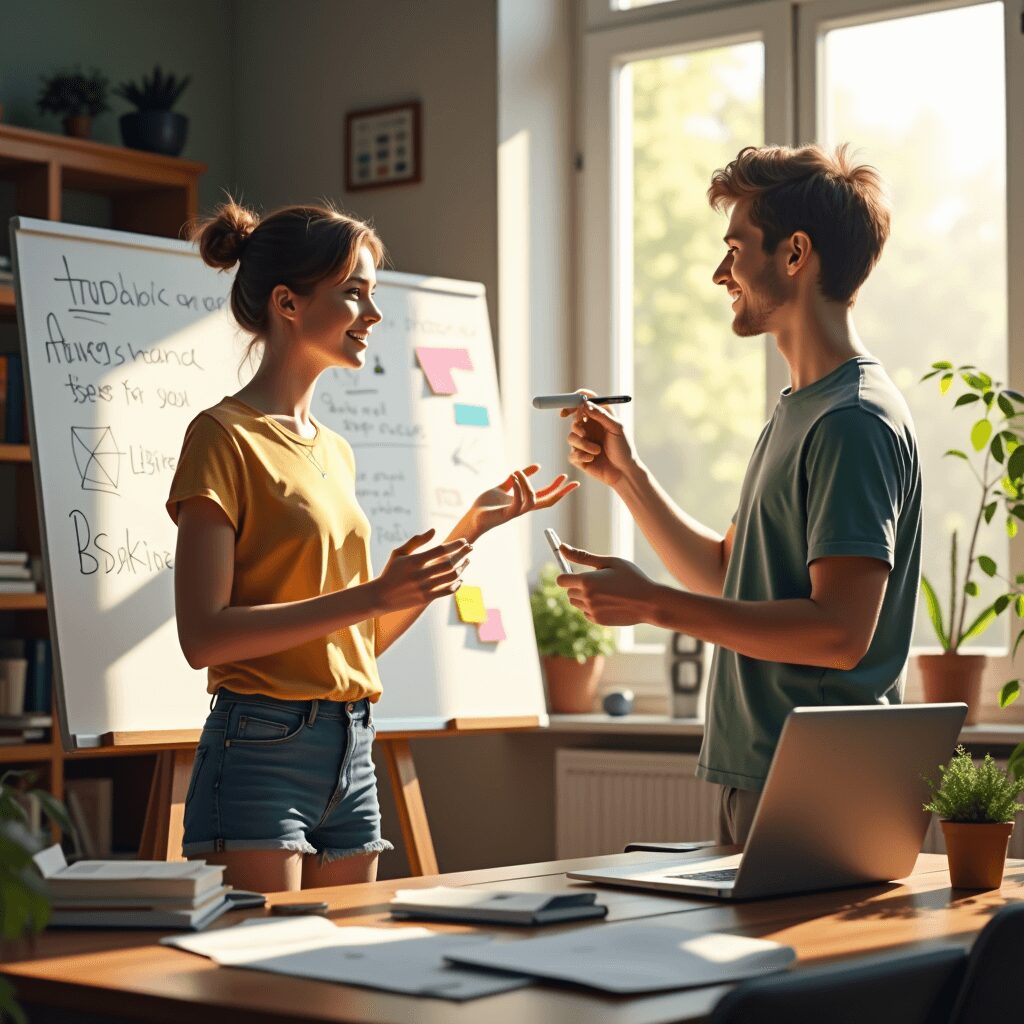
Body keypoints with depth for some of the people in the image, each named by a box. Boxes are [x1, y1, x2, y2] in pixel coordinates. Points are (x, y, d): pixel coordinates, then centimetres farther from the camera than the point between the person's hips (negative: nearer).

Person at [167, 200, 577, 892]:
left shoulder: (335, 452, 16)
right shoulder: (225, 437, -7)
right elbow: (205, 635, -16)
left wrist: (473, 527, 13)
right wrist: (372, 595, -20)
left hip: (352, 758, 7)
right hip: (263, 751, -7)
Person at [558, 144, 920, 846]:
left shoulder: (855, 420, -16)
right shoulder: (798, 411, 17)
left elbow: (840, 632, -24)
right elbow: (725, 578, 21)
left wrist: (652, 604, -22)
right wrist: (626, 475, 13)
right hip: (759, 778, 10)